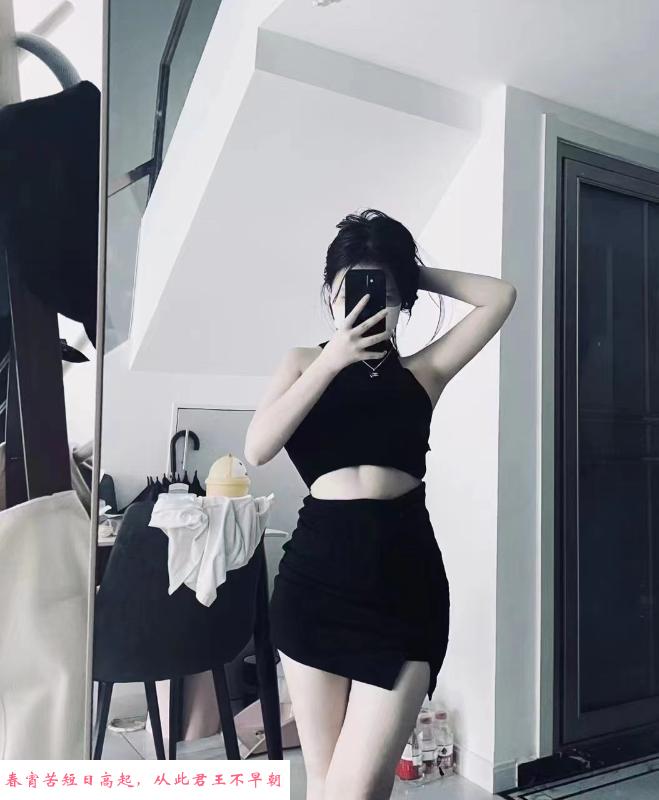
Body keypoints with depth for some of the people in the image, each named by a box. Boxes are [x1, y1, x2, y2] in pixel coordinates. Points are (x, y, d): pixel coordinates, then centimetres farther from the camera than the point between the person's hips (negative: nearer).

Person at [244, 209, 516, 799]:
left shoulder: (422, 371, 9)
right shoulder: (306, 362, 10)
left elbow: (500, 297, 2)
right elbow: (257, 448, -6)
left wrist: (418, 273, 8)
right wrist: (333, 360, -9)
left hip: (404, 577, -1)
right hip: (317, 573, 1)